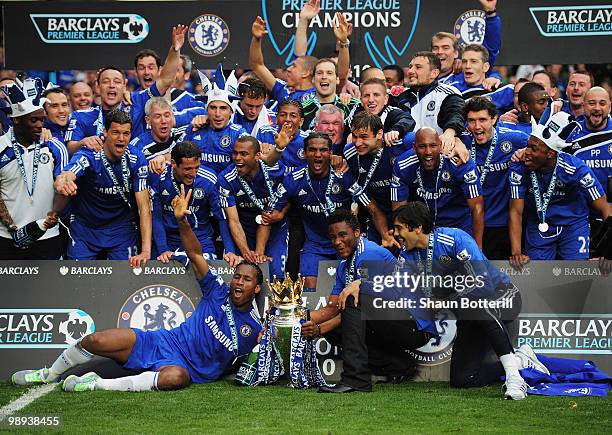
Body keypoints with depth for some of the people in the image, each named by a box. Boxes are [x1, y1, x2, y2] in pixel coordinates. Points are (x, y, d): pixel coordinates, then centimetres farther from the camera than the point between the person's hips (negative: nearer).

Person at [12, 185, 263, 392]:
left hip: (187, 368, -3)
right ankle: (50, 374, 14)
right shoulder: (218, 292, 5)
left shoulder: (254, 328, 0)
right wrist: (182, 220, -14)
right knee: (96, 341, -15)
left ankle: (99, 384, -33)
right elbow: (195, 254, 1)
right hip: (163, 343, 3)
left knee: (176, 376, -44)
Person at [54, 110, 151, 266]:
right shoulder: (88, 155, -22)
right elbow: (65, 176, -42)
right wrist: (62, 183, -69)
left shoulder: (136, 159, -15)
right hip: (85, 227, -1)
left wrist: (146, 251, -27)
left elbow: (144, 207, -17)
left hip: (121, 227, 1)